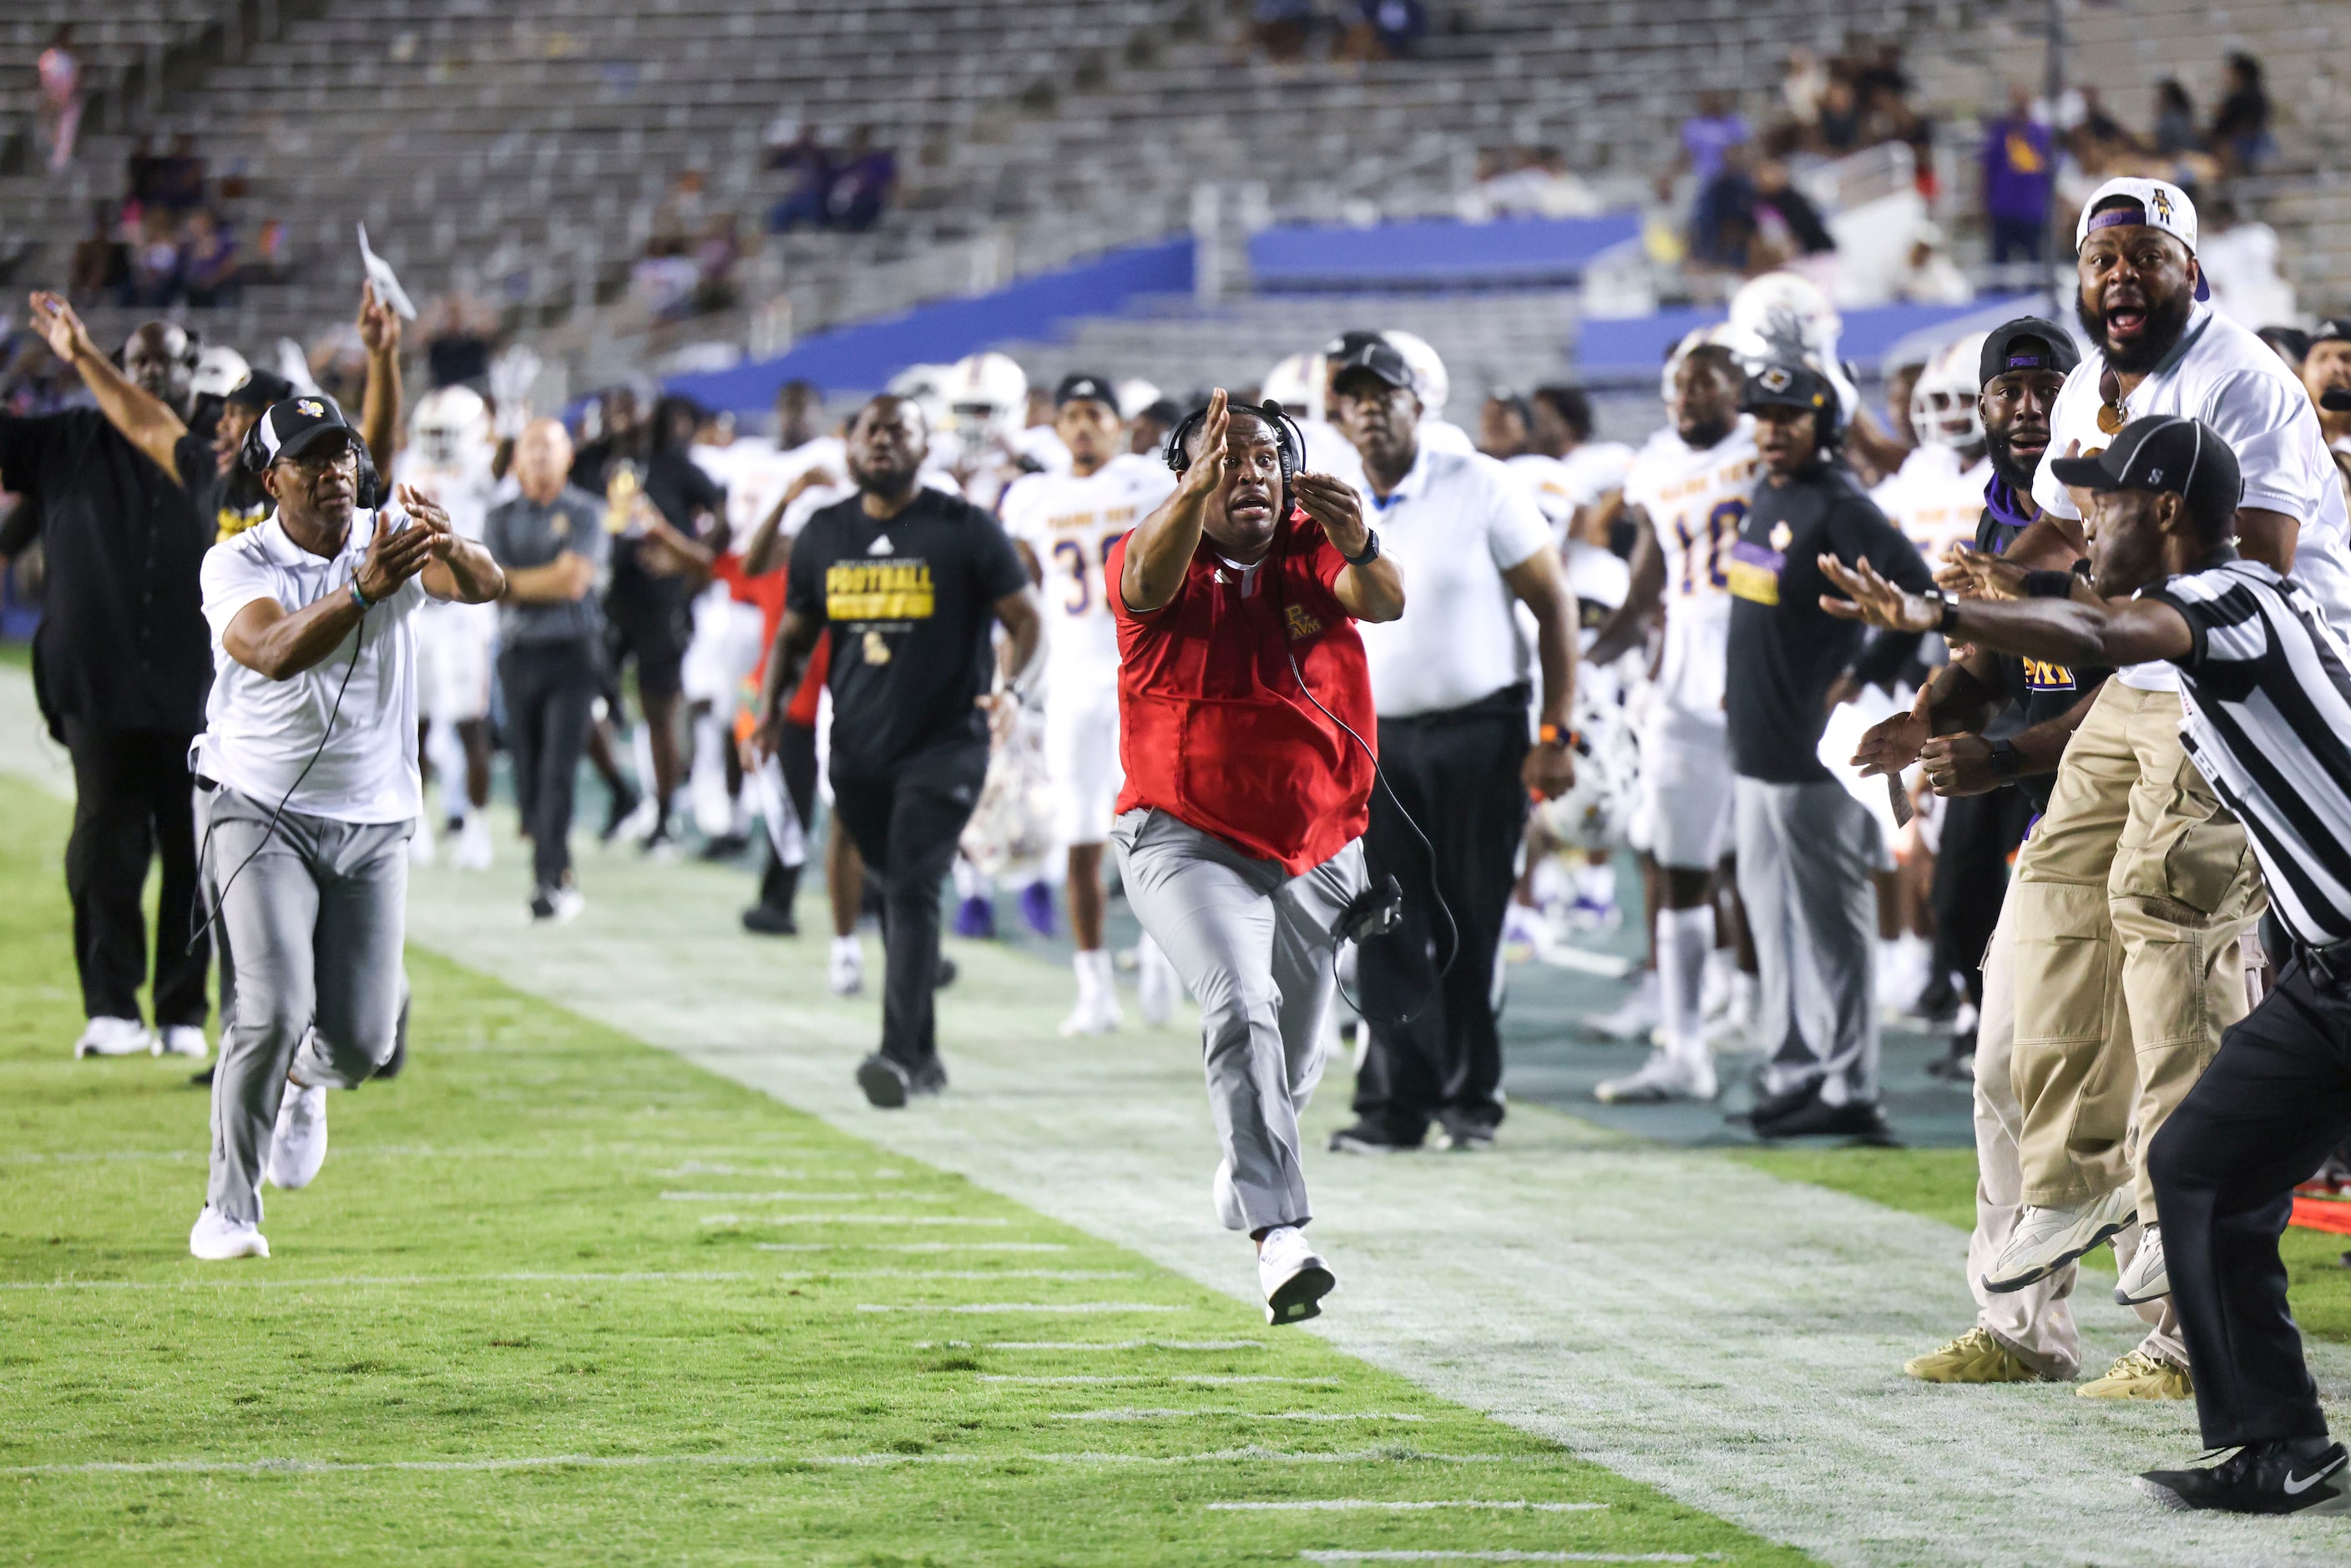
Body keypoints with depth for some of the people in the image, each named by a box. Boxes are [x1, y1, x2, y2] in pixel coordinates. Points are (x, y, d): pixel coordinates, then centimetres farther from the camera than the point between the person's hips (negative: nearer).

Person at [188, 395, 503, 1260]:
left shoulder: (392, 536, -6)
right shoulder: (237, 565, -12)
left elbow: (485, 585, -26)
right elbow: (275, 652, -33)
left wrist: (449, 548, -49)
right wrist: (366, 588, -49)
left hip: (374, 824, 3)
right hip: (262, 813, -3)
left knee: (362, 1039, 2)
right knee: (274, 1009, -18)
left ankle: (304, 1080, 40)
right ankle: (229, 1207, -3)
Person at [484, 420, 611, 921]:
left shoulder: (585, 514, 2)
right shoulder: (501, 518, 12)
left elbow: (574, 579, -10)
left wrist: (514, 582, -4)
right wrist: (547, 583, -12)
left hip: (573, 653, -4)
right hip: (518, 653, 4)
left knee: (558, 770, -12)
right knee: (528, 771, 4)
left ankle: (551, 878, -16)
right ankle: (555, 875, 13)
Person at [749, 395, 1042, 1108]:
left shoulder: (965, 529, -4)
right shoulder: (824, 535, 8)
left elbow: (1025, 617, -2)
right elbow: (794, 634, 18)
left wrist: (1011, 686, -20)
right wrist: (771, 709, 3)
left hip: (943, 746, -5)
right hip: (858, 749, 5)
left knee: (912, 890, -16)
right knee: (893, 894, 12)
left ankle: (900, 1054, -21)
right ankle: (923, 1053, 23)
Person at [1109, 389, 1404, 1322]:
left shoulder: (1315, 553, -4)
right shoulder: (1154, 559, -9)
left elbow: (1383, 602, -25)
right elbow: (1151, 576, -35)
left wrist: (1356, 544, -50)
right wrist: (1196, 491, -56)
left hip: (1319, 852, 4)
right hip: (1190, 846, -4)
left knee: (1295, 1055, 18)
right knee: (1241, 1007, -27)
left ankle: (1247, 1173, 50)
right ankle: (1278, 1236, -31)